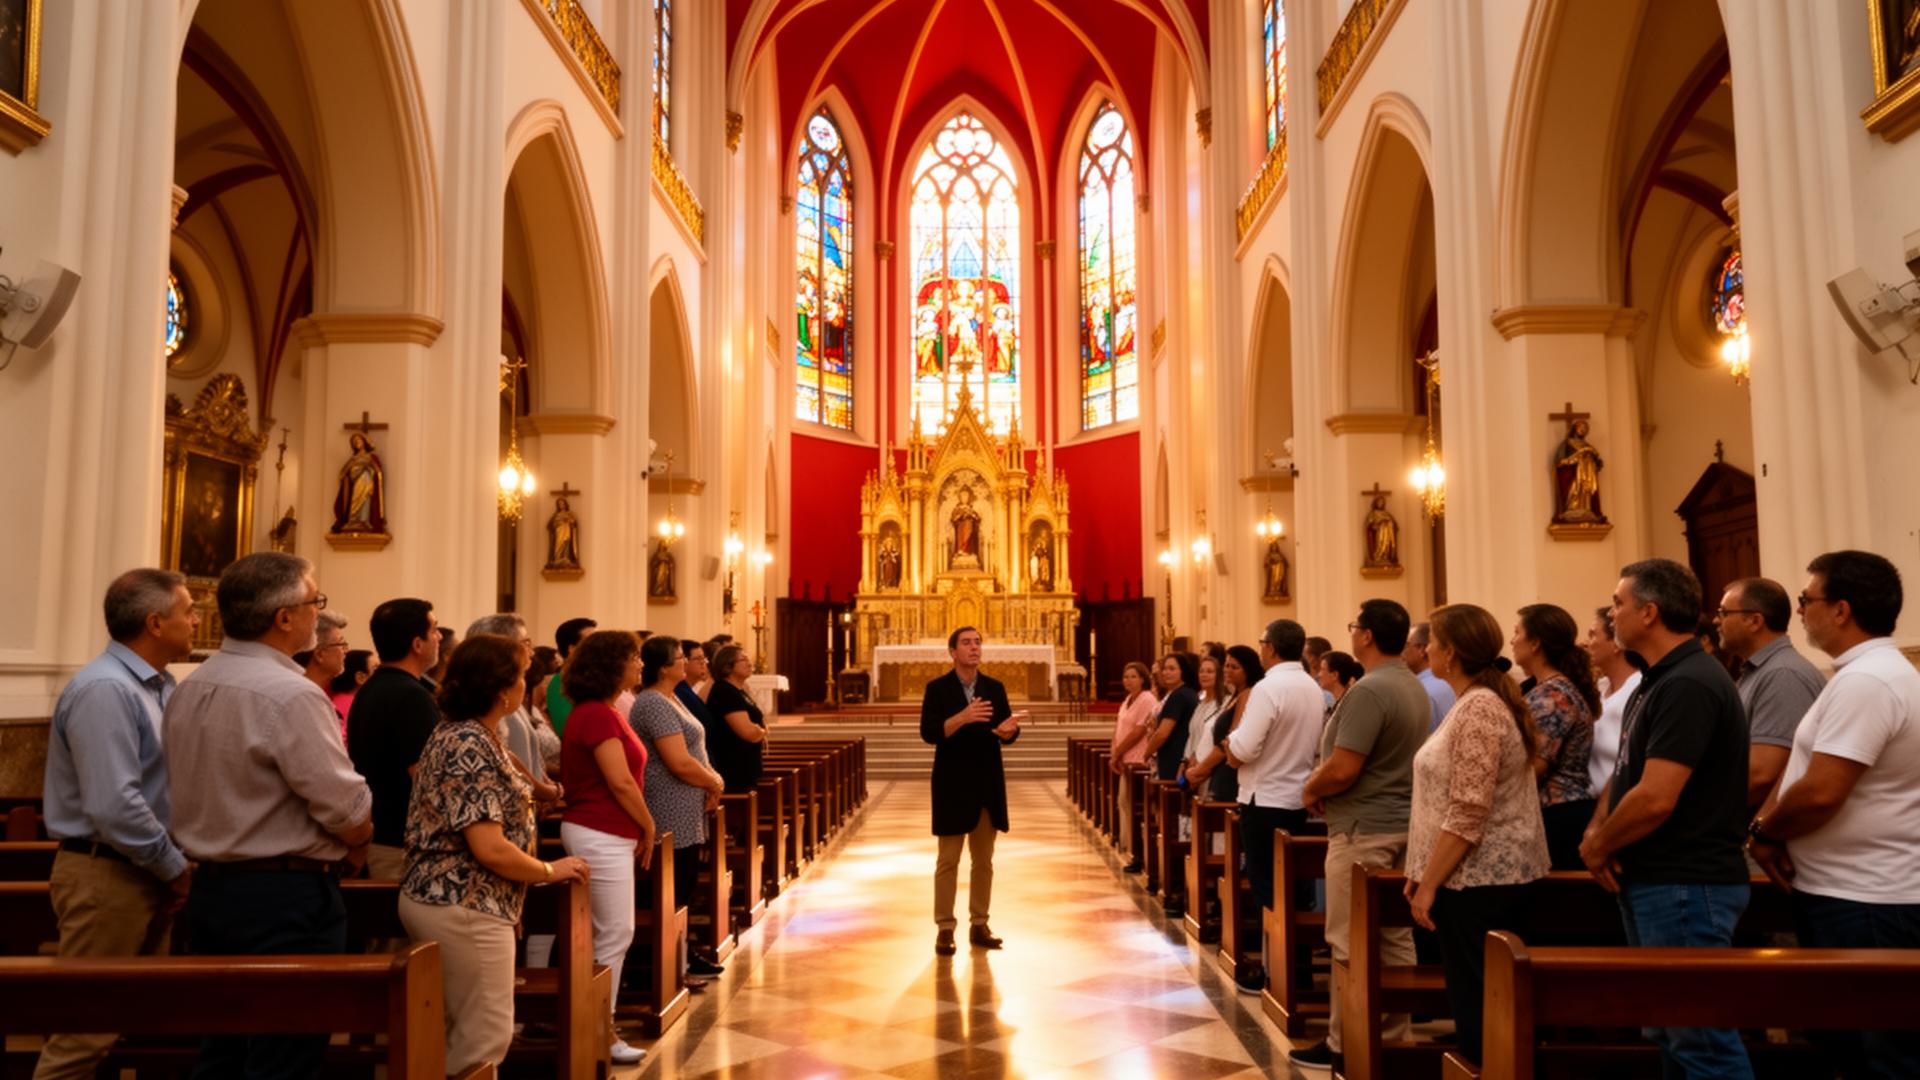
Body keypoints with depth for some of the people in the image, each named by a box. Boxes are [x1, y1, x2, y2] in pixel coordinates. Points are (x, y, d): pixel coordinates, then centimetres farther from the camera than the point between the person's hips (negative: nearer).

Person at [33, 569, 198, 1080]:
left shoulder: (161, 686, 10)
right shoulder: (105, 689, -20)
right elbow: (115, 808, -26)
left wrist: (173, 864, 4)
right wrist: (176, 867, -15)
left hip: (148, 873, 9)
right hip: (107, 878, -9)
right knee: (86, 1032, -1)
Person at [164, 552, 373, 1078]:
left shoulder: (188, 689, 7)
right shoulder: (289, 694, -20)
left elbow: (218, 790, 12)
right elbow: (348, 807, -20)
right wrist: (355, 845, 2)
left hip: (210, 885, 9)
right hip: (286, 897, -8)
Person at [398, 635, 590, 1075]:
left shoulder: (460, 734, 11)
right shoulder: (471, 745, -20)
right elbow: (489, 848, -23)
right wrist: (550, 871, -9)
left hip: (441, 898, 11)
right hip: (464, 907, -11)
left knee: (470, 1034, 19)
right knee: (486, 1037, -1)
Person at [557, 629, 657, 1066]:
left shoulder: (596, 711, 15)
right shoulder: (597, 714, -17)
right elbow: (620, 782, -19)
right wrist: (648, 827, -6)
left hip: (606, 835, 10)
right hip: (600, 836, -10)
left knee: (613, 936, 14)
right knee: (612, 937, -3)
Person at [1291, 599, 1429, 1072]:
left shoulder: (1369, 691, -20)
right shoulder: (1414, 687, 11)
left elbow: (1342, 770, -25)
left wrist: (1310, 789, -5)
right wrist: (1322, 781, 11)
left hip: (1364, 830, -9)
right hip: (1401, 824, 9)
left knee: (1351, 942, 0)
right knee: (1394, 936, 13)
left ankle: (1346, 1044, 8)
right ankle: (1391, 1034, 20)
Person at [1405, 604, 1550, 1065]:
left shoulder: (1479, 708, -19)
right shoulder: (1477, 701, 12)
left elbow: (1467, 814, -24)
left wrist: (1429, 884, -18)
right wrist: (1424, 872, 17)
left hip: (1478, 879, -10)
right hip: (1485, 874, 10)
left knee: (1476, 1005, -1)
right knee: (1487, 1001, 15)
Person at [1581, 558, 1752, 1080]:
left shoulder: (1688, 685, -20)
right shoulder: (1658, 681, 14)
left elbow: (1656, 798, -26)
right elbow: (1625, 772, 18)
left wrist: (1599, 846, -10)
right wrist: (1596, 829, -1)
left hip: (1685, 886, -10)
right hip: (1653, 881, 10)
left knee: (1703, 1038, -3)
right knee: (1669, 1031, 18)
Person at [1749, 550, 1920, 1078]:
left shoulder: (1865, 681, -21)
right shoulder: (1869, 673, 13)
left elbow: (1820, 793, -27)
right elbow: (1802, 769, 16)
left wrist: (1763, 832, -9)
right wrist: (1769, 824, -1)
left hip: (1862, 902, -10)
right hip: (1853, 892, 10)